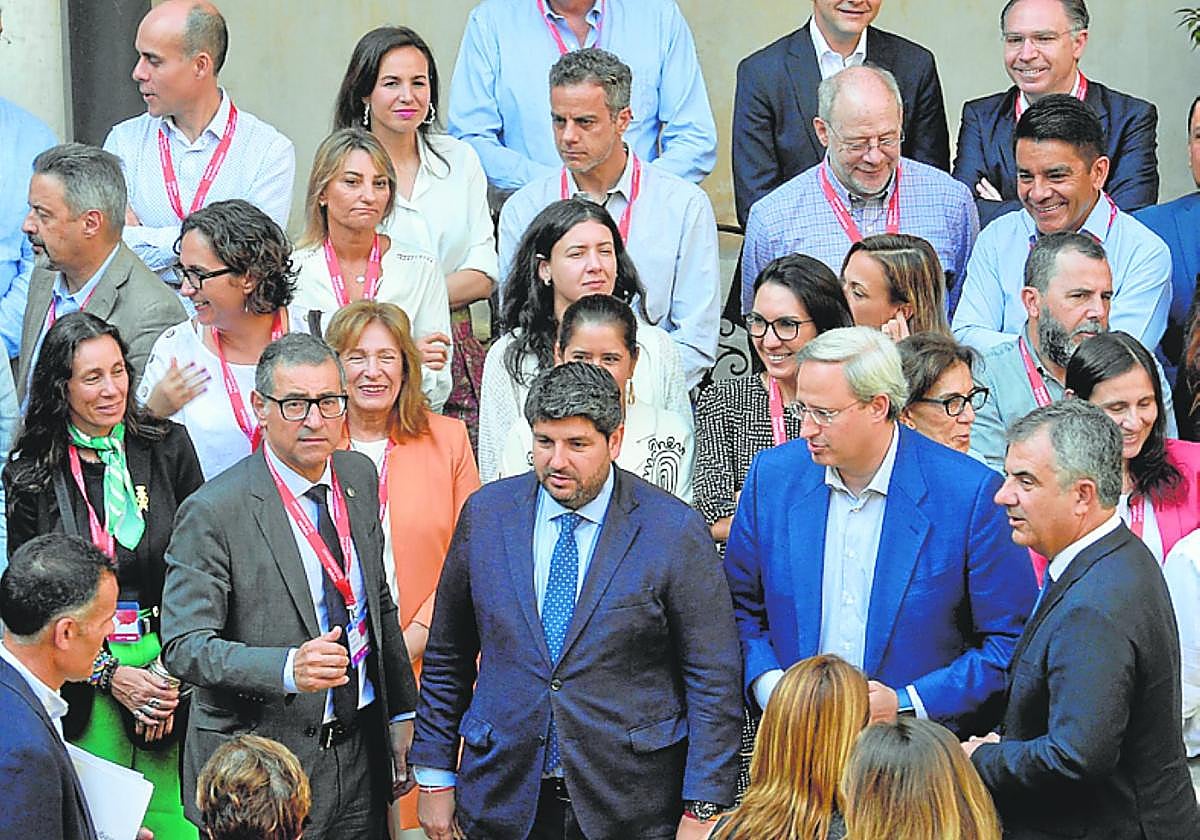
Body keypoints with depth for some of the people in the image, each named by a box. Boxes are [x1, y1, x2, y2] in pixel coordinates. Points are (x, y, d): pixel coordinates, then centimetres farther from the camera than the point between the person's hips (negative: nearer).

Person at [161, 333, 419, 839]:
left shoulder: (359, 477, 6)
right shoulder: (213, 512, -16)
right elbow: (183, 646, -19)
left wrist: (402, 712, 16)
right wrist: (288, 669, -33)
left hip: (361, 755, 6)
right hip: (261, 769, -6)